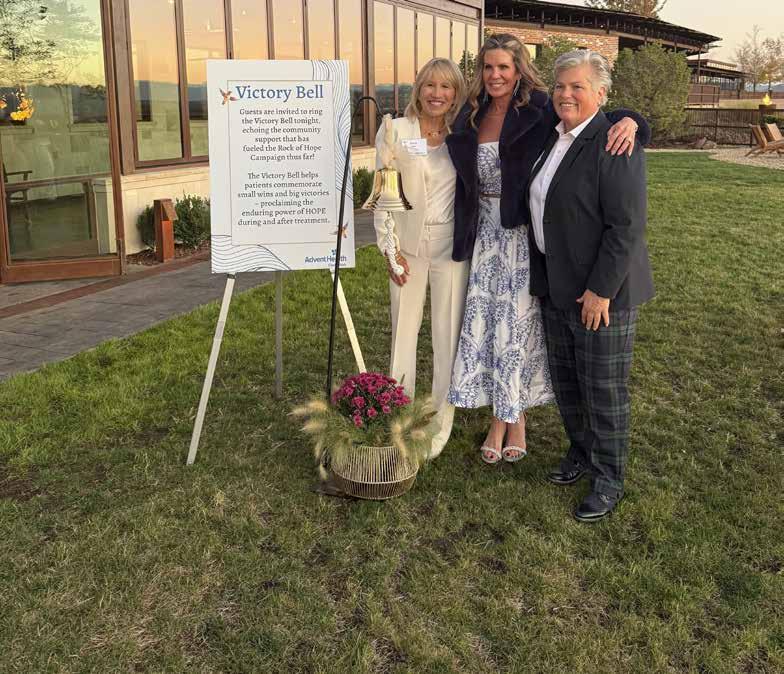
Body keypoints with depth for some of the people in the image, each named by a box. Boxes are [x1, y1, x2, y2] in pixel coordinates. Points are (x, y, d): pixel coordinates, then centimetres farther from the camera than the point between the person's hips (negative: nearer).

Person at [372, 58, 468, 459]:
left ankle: (439, 426, 17)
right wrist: (389, 248, -6)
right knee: (403, 332, 9)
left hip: (451, 246, 0)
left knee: (448, 336, 4)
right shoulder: (395, 131, -2)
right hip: (407, 246, 0)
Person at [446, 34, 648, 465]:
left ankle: (517, 416, 23)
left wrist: (628, 119, -31)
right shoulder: (470, 117, 7)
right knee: (485, 322, 5)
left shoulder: (541, 109, -8)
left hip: (525, 234, -4)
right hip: (486, 234, 4)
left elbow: (596, 116, -8)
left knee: (519, 322, 4)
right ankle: (498, 418, 20)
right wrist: (462, 239, 11)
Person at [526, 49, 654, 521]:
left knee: (604, 387, 3)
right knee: (565, 378, 18)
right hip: (557, 286, 8)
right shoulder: (553, 138, 10)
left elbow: (626, 225, -20)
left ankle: (609, 480, 19)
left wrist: (600, 289, -21)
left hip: (601, 288, -8)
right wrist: (546, 277, 16)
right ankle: (581, 452, 38)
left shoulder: (615, 143, -16)